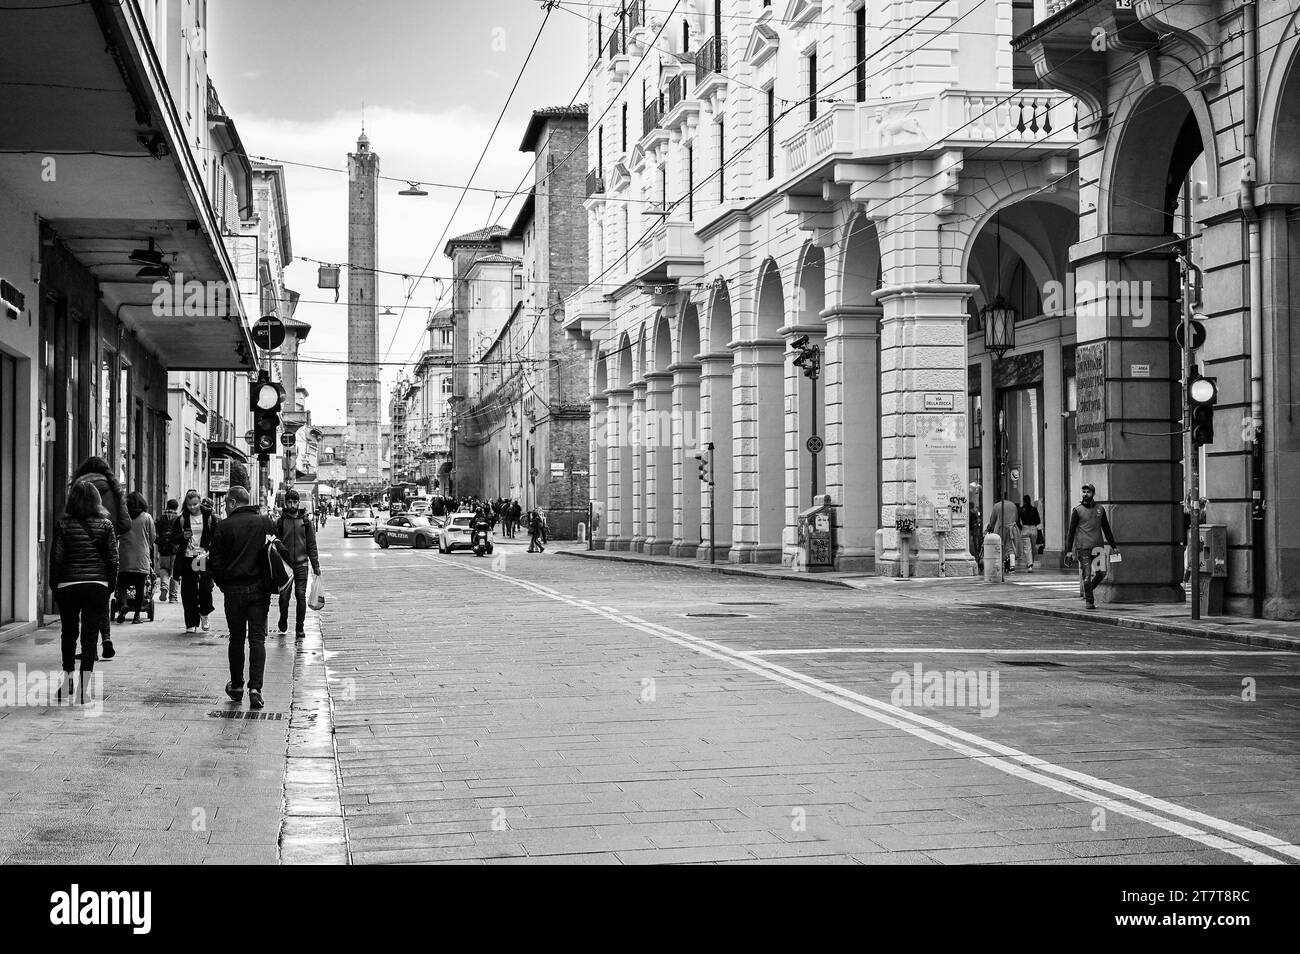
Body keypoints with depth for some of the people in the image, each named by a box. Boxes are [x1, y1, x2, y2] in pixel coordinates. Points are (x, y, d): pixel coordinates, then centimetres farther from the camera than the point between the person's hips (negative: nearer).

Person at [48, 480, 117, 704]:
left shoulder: (64, 525, -3)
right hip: (98, 586, 0)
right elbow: (113, 558, 0)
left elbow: (56, 558, -2)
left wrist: (54, 585, 9)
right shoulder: (105, 524, -1)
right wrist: (111, 585, 9)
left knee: (68, 632, 19)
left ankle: (67, 676, 13)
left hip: (68, 585, 0)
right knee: (90, 635, 2)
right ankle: (83, 689, -1)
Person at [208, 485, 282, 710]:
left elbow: (215, 562, -6)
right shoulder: (265, 522, 0)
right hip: (260, 588, 1)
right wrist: (275, 579, 10)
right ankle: (255, 687, -10)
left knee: (236, 638, 13)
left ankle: (236, 686, 23)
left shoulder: (224, 526, -6)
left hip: (234, 589, -1)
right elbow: (280, 552, -2)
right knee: (257, 638, 2)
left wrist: (223, 584, 8)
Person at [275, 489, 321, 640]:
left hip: (301, 565, 1)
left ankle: (299, 628, 6)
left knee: (301, 596, -3)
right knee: (284, 596, -3)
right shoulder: (279, 522, 3)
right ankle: (283, 622, 23)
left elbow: (312, 545, 8)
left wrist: (315, 566, 4)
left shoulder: (305, 521, 6)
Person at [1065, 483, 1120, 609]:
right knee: (1086, 574, -6)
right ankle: (1089, 601, 4)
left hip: (1097, 546, 3)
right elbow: (1071, 531, 1)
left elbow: (1106, 529, 20)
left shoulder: (1100, 510, 12)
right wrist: (1069, 551, -5)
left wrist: (1113, 546, 17)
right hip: (1083, 547, -3)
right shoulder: (1077, 511, 1)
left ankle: (1085, 590, 16)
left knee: (1101, 572, -7)